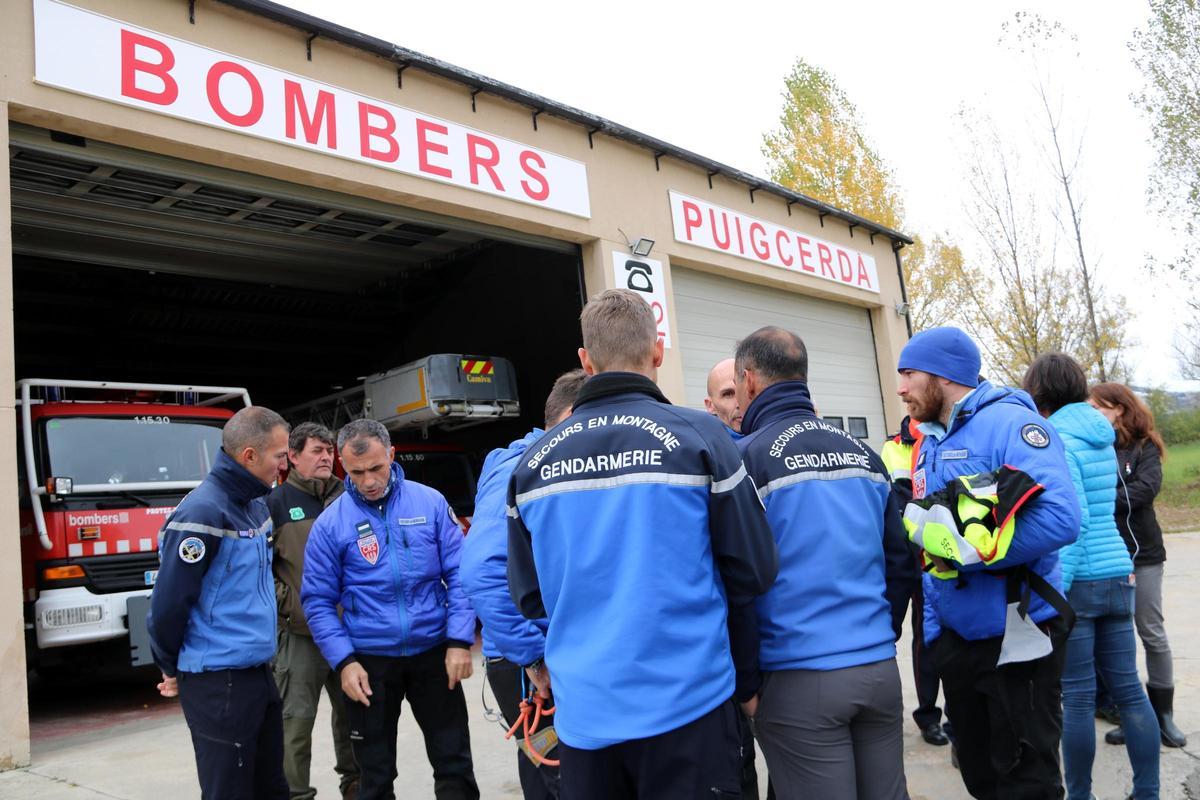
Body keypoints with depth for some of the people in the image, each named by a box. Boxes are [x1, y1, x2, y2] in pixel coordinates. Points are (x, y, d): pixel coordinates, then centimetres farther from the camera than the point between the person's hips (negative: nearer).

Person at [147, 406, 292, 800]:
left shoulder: (256, 505, 9)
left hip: (260, 673, 9)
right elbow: (168, 603, -16)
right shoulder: (202, 512, -19)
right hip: (218, 684, -8)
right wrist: (173, 671, -2)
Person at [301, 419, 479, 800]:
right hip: (368, 660, 0)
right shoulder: (330, 523, -5)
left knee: (455, 763, 9)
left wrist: (460, 641, -10)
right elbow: (318, 602, -2)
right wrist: (343, 661, -12)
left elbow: (458, 574, -2)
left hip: (434, 652, 0)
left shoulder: (430, 502, -4)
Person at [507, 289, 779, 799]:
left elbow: (529, 594, 7)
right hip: (687, 704, -3)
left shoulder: (533, 460, -1)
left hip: (583, 711, 3)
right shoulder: (699, 437, -10)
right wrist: (745, 679, 12)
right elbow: (753, 570, -5)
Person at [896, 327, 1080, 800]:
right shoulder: (929, 444, 10)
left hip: (1016, 637, -8)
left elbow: (1060, 517, -28)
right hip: (956, 638, 8)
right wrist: (934, 629, 13)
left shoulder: (1008, 422, -15)